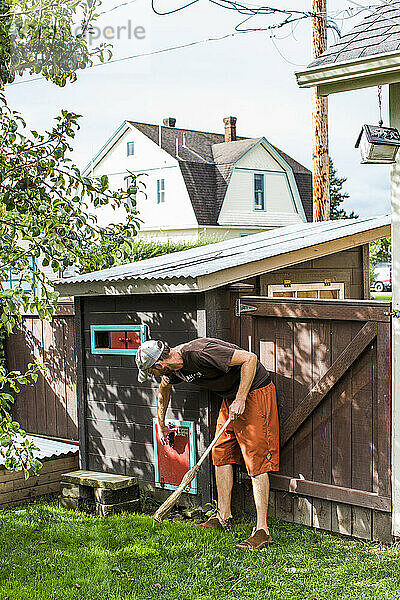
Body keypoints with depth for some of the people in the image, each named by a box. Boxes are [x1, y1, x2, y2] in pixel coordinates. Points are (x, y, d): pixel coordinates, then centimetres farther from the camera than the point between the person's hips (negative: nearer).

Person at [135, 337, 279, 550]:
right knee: (221, 454, 10)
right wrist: (161, 423, 36)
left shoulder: (199, 353, -29)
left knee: (256, 461, -10)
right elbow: (164, 389, 25)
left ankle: (262, 530, -9)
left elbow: (249, 358, -29)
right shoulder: (173, 369, 0)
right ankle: (223, 517, 23)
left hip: (254, 390, -9)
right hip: (229, 396, 9)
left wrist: (240, 400, -27)